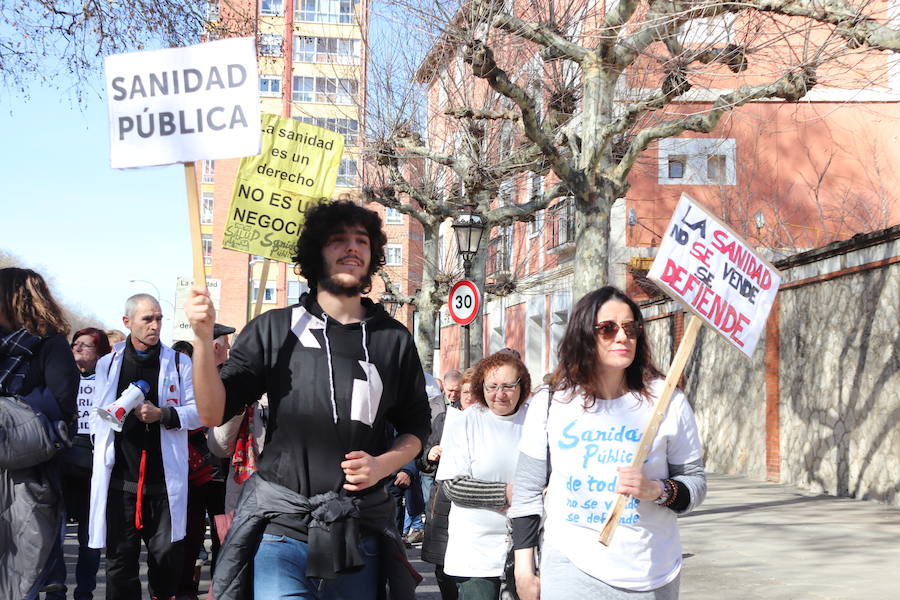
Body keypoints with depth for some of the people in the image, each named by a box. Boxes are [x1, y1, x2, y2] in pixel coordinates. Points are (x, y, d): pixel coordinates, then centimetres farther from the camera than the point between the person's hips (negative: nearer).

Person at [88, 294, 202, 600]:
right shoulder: (108, 364, 12)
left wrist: (163, 414, -13)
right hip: (120, 478, 1)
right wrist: (101, 453, 13)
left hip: (164, 478, -1)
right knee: (120, 558, 2)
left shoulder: (179, 363, 6)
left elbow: (199, 411, 2)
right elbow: (98, 414, 19)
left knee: (167, 553, 1)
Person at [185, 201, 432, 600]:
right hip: (281, 525, -2)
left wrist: (383, 464, -6)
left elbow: (415, 427, 15)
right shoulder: (274, 329, 2)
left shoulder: (395, 339, 7)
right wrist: (203, 338, -16)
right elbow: (214, 413, -2)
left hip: (359, 534, 2)